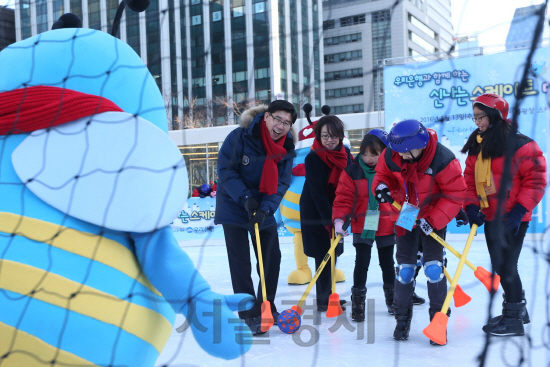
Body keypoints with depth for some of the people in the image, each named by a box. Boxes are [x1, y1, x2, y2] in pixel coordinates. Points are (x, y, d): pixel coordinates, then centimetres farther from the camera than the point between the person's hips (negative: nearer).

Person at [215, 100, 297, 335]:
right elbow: (225, 170, -19)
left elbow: (281, 183, -11)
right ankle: (250, 314, 5)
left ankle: (267, 306, 26)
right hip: (234, 207, -5)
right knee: (240, 262, -5)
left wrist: (266, 209, -26)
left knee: (272, 258, 9)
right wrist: (245, 198, -27)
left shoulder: (287, 148, -7)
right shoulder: (240, 136, -21)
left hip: (264, 210, 5)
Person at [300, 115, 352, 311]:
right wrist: (329, 219, -24)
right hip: (315, 212, -6)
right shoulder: (313, 158, -19)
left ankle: (328, 295, 27)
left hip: (335, 209, 6)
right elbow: (317, 192, -21)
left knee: (333, 253, 13)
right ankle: (323, 300, 6)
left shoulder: (345, 153, -1)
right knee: (323, 254, -4)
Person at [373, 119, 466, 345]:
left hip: (433, 217, -3)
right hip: (405, 215, 3)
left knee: (433, 266, -9)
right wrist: (381, 185, -22)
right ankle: (402, 318, 22)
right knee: (404, 268, 6)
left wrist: (433, 220, -27)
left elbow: (455, 194, -22)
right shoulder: (390, 156, -18)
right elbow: (384, 173, 2)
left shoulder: (442, 160, -29)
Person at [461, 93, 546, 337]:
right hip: (491, 218, 8)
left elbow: (536, 179, -15)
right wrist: (471, 205, -3)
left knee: (506, 266, -4)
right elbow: (470, 179, 10)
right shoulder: (476, 146, 7)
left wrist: (519, 210, -19)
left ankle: (513, 320, 11)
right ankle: (517, 309, 35)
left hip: (512, 219, -8)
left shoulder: (519, 145, -16)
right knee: (500, 267, 17)